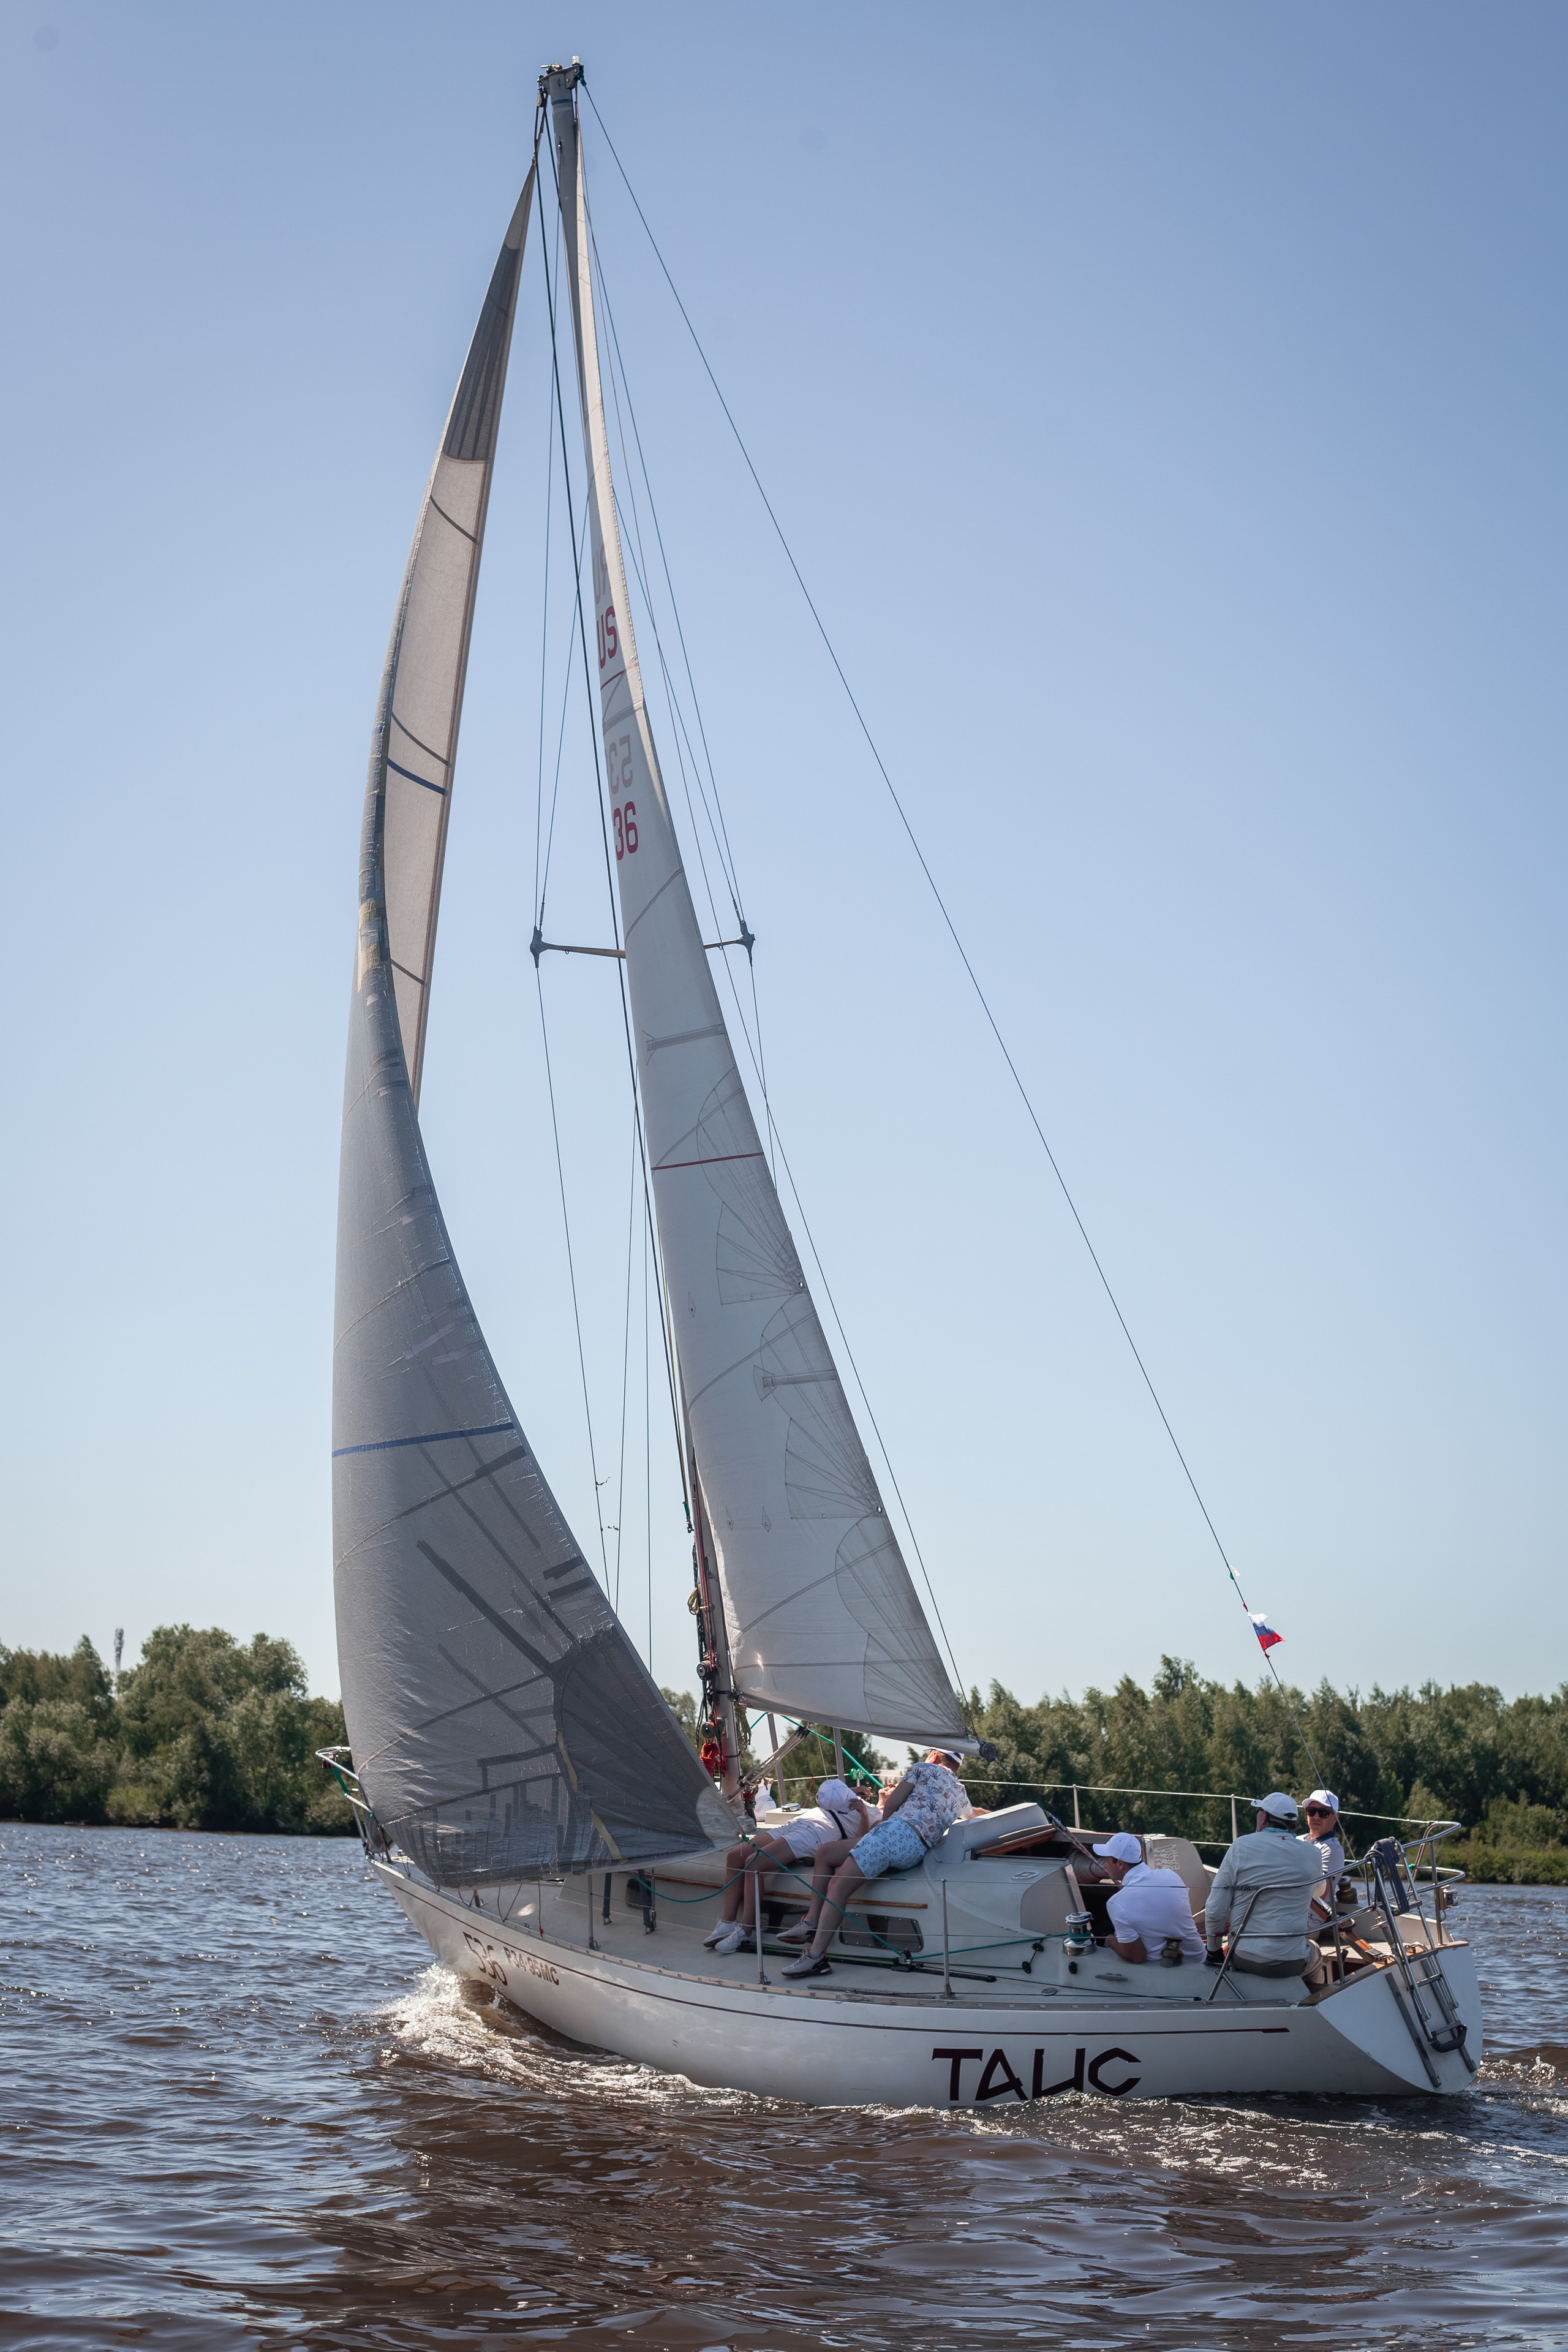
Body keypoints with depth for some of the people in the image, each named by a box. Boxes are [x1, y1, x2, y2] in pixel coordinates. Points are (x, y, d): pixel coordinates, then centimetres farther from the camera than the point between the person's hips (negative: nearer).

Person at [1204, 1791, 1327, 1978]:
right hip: (1293, 1965, 1)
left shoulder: (1242, 1846, -7)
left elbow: (1215, 1911, -7)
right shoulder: (1313, 1855, -3)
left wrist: (1214, 1950, 8)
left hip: (1245, 1959, -1)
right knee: (1314, 1952, 35)